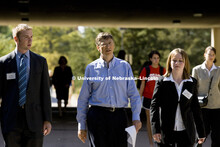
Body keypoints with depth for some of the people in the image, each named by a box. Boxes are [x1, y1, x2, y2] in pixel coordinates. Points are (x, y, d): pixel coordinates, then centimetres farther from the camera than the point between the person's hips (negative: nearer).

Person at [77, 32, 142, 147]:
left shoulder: (125, 66, 8)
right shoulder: (91, 68, 5)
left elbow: (134, 94, 8)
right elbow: (83, 98, 7)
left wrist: (136, 117, -3)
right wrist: (81, 125, 6)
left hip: (119, 115, 1)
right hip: (97, 115, -1)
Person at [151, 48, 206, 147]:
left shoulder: (192, 82, 6)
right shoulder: (162, 82, 0)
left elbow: (196, 108, 10)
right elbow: (154, 106, -3)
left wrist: (201, 132, 9)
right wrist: (155, 130, -14)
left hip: (186, 133, 2)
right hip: (166, 133, -1)